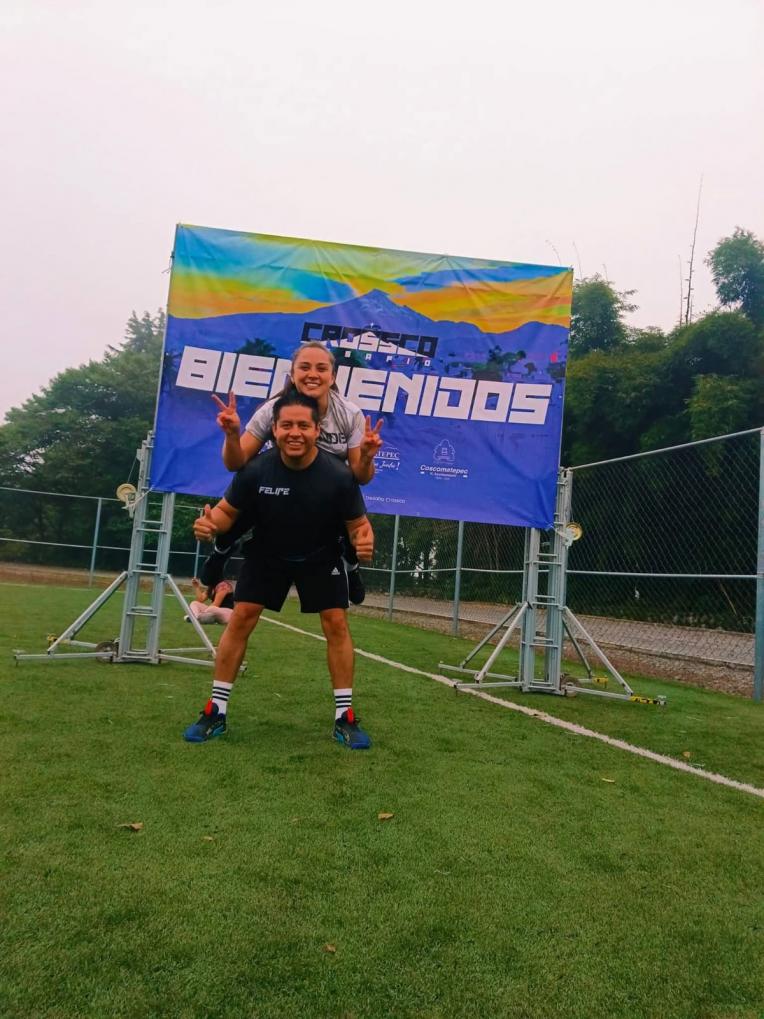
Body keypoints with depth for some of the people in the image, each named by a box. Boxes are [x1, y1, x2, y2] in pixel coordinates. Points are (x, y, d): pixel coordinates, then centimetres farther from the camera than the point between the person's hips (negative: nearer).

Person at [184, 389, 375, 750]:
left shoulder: (339, 475, -27)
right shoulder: (255, 470, -25)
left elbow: (358, 522, -15)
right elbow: (228, 510, -10)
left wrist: (364, 540, -39)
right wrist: (211, 524, -34)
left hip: (320, 557, 0)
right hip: (266, 553, 1)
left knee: (336, 622, -8)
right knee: (241, 618, -5)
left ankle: (345, 717, 5)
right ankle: (215, 711, 9)